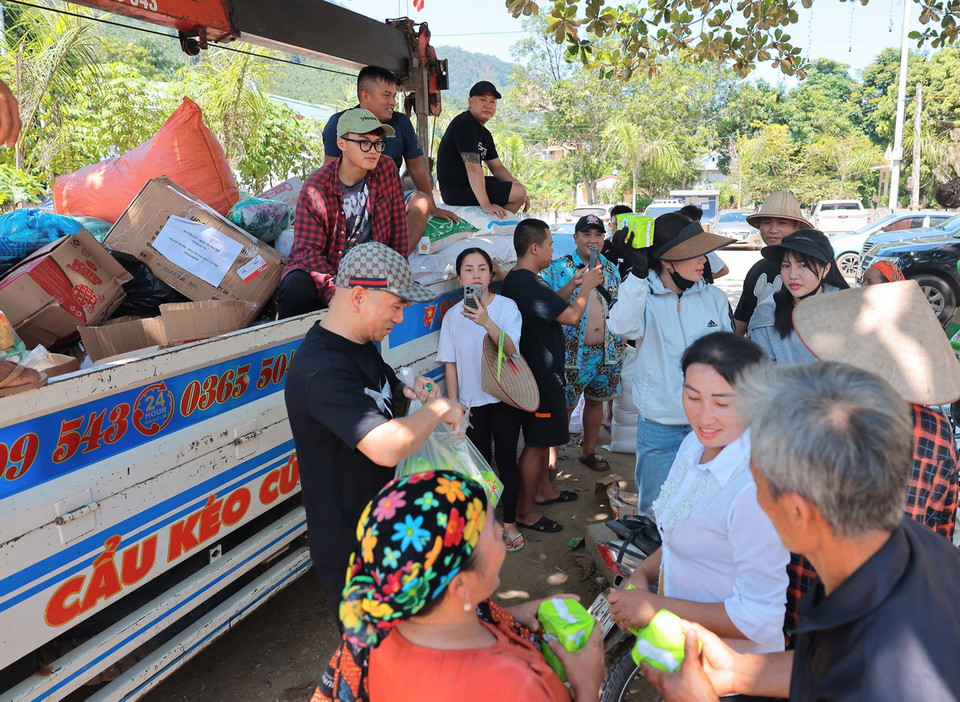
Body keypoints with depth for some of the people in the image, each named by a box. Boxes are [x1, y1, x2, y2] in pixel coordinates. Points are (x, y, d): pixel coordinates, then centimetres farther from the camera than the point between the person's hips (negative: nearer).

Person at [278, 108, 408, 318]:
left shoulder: (387, 169, -3)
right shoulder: (317, 187, -15)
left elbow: (397, 230, 3)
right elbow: (308, 250, -20)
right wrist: (335, 294, -36)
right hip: (322, 269, -3)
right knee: (297, 288, -35)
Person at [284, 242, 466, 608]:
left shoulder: (362, 344, 3)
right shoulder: (321, 369, -30)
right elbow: (387, 448, -40)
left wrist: (407, 392, -2)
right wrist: (437, 407, -23)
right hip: (350, 549, -9)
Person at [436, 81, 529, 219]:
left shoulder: (485, 134, 17)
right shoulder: (465, 124, -16)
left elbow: (497, 167, 18)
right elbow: (472, 166, -26)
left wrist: (519, 187, 2)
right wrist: (485, 205, -32)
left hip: (468, 185, 11)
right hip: (457, 191, -11)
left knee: (519, 189, 21)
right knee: (518, 192, -15)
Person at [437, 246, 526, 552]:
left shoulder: (506, 306, -9)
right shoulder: (453, 315, -2)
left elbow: (511, 349, -22)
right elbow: (450, 363, 2)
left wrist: (487, 322, -36)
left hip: (504, 398, -1)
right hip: (471, 401, 2)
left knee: (506, 460, 7)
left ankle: (509, 523, 25)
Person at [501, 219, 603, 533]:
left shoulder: (515, 280, 9)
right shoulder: (527, 283, -25)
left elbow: (549, 306, 21)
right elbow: (571, 315, -22)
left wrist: (572, 284, 14)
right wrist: (586, 286, -6)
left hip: (538, 373, 11)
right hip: (541, 376, -11)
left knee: (542, 436, 23)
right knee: (536, 442, 0)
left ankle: (543, 490, 39)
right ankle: (524, 511, 10)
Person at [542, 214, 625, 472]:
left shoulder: (610, 268, 11)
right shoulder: (559, 267, -4)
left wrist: (622, 340, 14)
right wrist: (575, 282, -25)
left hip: (608, 351, 5)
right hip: (573, 351, -5)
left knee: (596, 400, 16)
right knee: (563, 405, 0)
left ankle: (589, 450, 32)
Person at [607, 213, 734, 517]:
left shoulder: (714, 298, 3)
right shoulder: (645, 297, -7)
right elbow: (623, 326, -30)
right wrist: (638, 272, -40)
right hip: (659, 426, -2)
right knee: (655, 509, 10)